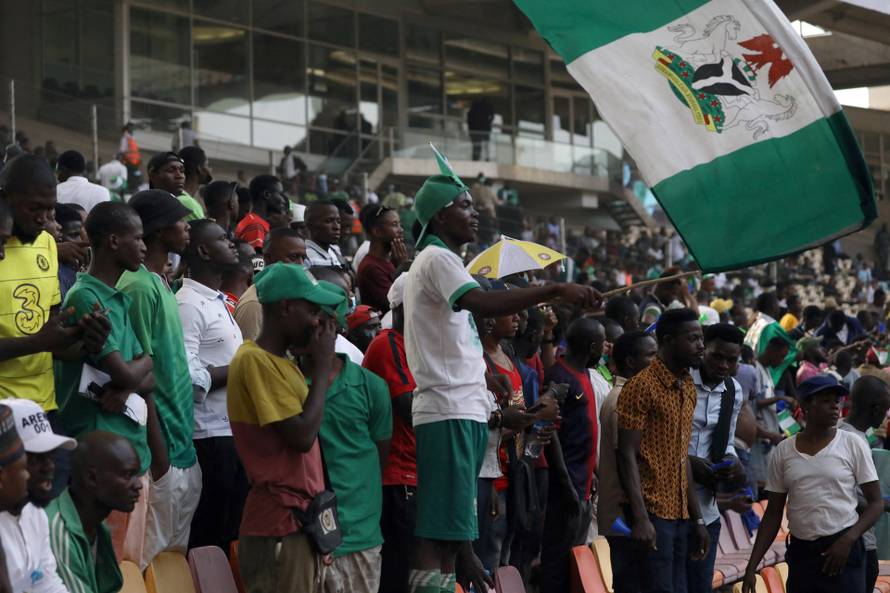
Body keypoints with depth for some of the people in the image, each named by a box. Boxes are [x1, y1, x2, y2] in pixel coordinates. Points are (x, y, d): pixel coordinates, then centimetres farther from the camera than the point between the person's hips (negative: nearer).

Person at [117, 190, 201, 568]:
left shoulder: (162, 283, 14)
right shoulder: (139, 287, -14)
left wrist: (183, 437, 17)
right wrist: (157, 448, -18)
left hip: (182, 443, 9)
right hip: (163, 443, -9)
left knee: (177, 550, 12)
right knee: (155, 552, -6)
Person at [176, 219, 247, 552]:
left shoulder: (219, 302, 19)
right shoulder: (188, 305, -13)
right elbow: (187, 376, -23)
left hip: (234, 430, 9)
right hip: (211, 435, -9)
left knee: (233, 527, 13)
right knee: (210, 535, -3)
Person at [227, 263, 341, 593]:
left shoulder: (281, 361, 16)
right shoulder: (255, 360, -13)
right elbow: (302, 435, -18)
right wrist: (322, 366, -10)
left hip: (298, 519, 10)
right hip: (278, 526, -10)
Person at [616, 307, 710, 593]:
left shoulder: (688, 388, 14)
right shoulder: (641, 386, -10)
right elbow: (627, 455, -13)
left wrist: (697, 518, 14)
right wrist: (640, 518, -20)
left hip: (680, 514, 8)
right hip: (653, 513, -8)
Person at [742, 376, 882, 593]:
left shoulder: (852, 444, -2)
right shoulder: (783, 451, 5)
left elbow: (875, 503, 0)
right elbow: (773, 514, 9)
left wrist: (848, 540, -15)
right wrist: (752, 567, 3)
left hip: (844, 551, -3)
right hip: (800, 551, 3)